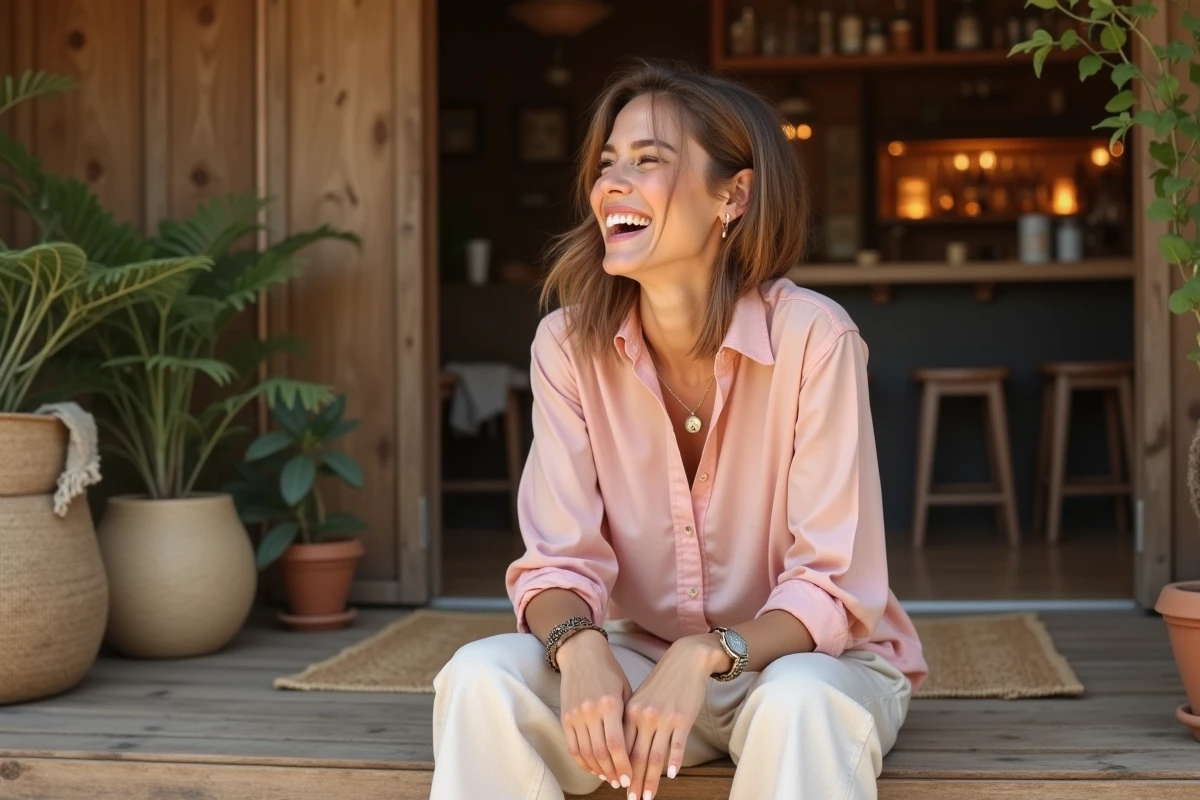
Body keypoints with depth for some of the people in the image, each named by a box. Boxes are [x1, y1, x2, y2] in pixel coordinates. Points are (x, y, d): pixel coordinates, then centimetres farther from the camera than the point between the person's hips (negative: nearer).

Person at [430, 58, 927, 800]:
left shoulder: (815, 339, -21)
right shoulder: (569, 345, -9)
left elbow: (833, 586, -19)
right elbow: (559, 559, -10)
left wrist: (707, 656, -35)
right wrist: (580, 648, -33)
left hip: (817, 660, -3)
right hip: (646, 658, 4)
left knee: (800, 705, -38)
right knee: (480, 678, -23)